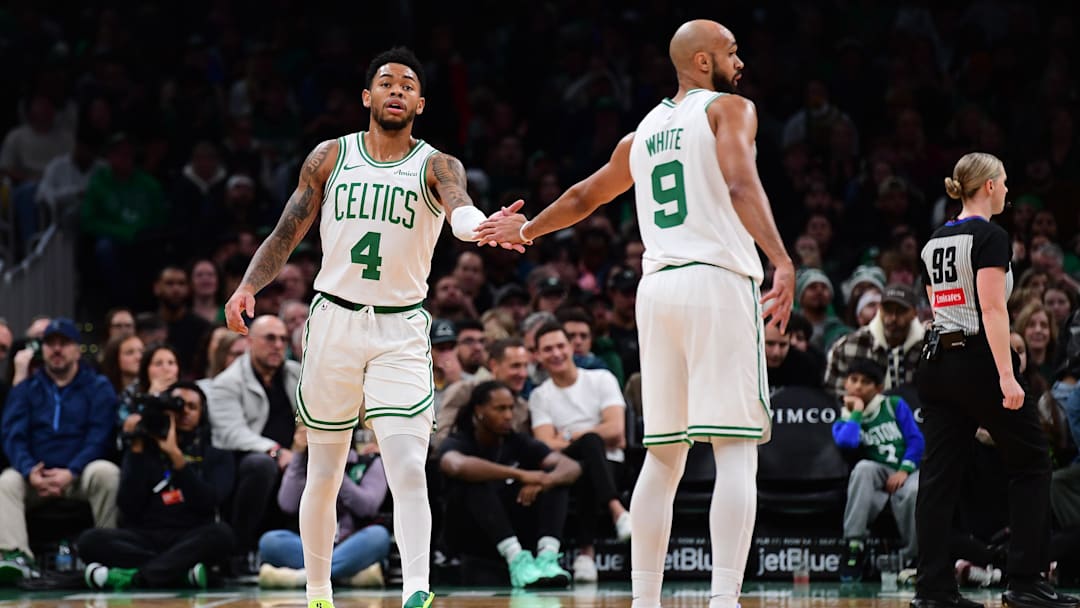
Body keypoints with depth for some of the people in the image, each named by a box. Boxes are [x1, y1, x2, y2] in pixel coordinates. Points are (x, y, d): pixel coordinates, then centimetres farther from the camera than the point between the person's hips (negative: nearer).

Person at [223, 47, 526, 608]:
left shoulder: (435, 166, -1)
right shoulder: (330, 157, 5)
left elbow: (460, 211, -23)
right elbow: (287, 234, 9)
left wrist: (485, 227, -47)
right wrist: (248, 287, -8)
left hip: (400, 330, -2)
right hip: (334, 322, 2)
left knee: (408, 469, -17)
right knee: (324, 474, 9)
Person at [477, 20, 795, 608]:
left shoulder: (643, 133, 21)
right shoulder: (730, 108, 3)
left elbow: (584, 195, 34)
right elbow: (741, 185, -16)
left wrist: (526, 230, 52)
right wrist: (782, 261, -27)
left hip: (657, 288, 6)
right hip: (719, 280, -6)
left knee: (662, 456, 12)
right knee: (736, 451, -9)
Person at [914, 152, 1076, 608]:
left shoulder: (935, 242, 13)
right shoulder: (990, 237, -11)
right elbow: (992, 309, -19)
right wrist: (1007, 375, -22)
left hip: (938, 361, 7)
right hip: (978, 362, -7)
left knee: (939, 475, 3)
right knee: (1031, 463, 5)